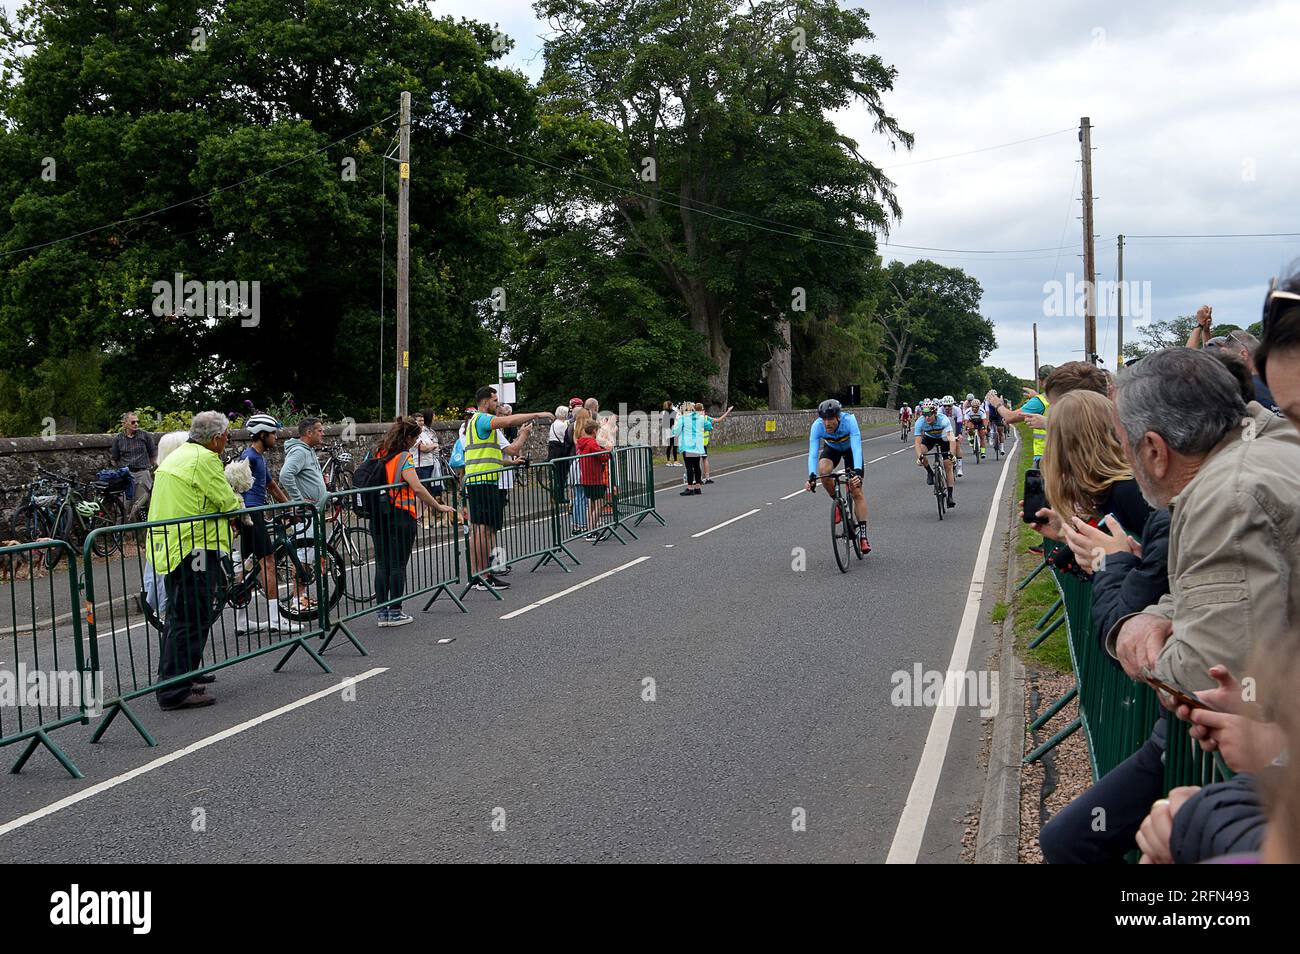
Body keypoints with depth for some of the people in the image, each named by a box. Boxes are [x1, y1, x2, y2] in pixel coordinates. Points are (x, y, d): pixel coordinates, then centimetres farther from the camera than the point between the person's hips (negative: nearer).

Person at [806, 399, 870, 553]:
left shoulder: (849, 420, -39)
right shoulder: (817, 426, -33)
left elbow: (857, 447, -46)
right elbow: (813, 453, -38)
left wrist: (857, 472, -59)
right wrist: (811, 476, -52)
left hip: (850, 449, -2)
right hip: (831, 448, 2)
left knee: (856, 491, -10)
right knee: (823, 470, -32)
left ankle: (863, 535, -6)